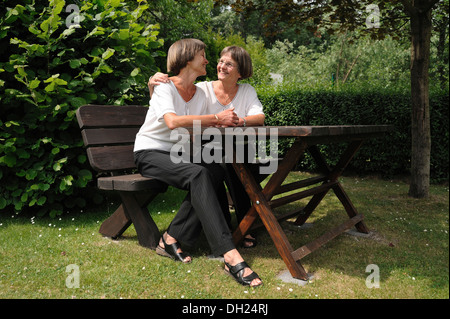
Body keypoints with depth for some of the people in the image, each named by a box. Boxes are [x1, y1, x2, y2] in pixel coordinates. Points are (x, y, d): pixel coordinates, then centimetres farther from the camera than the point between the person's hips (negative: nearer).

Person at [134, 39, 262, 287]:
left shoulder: (200, 94, 11)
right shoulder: (164, 87, -10)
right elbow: (173, 121, -30)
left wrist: (226, 120, -19)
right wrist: (216, 119, -26)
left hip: (177, 154, 6)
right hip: (149, 153, -6)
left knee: (215, 172, -24)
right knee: (198, 174, -33)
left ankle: (171, 239, -17)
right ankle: (230, 255, -39)